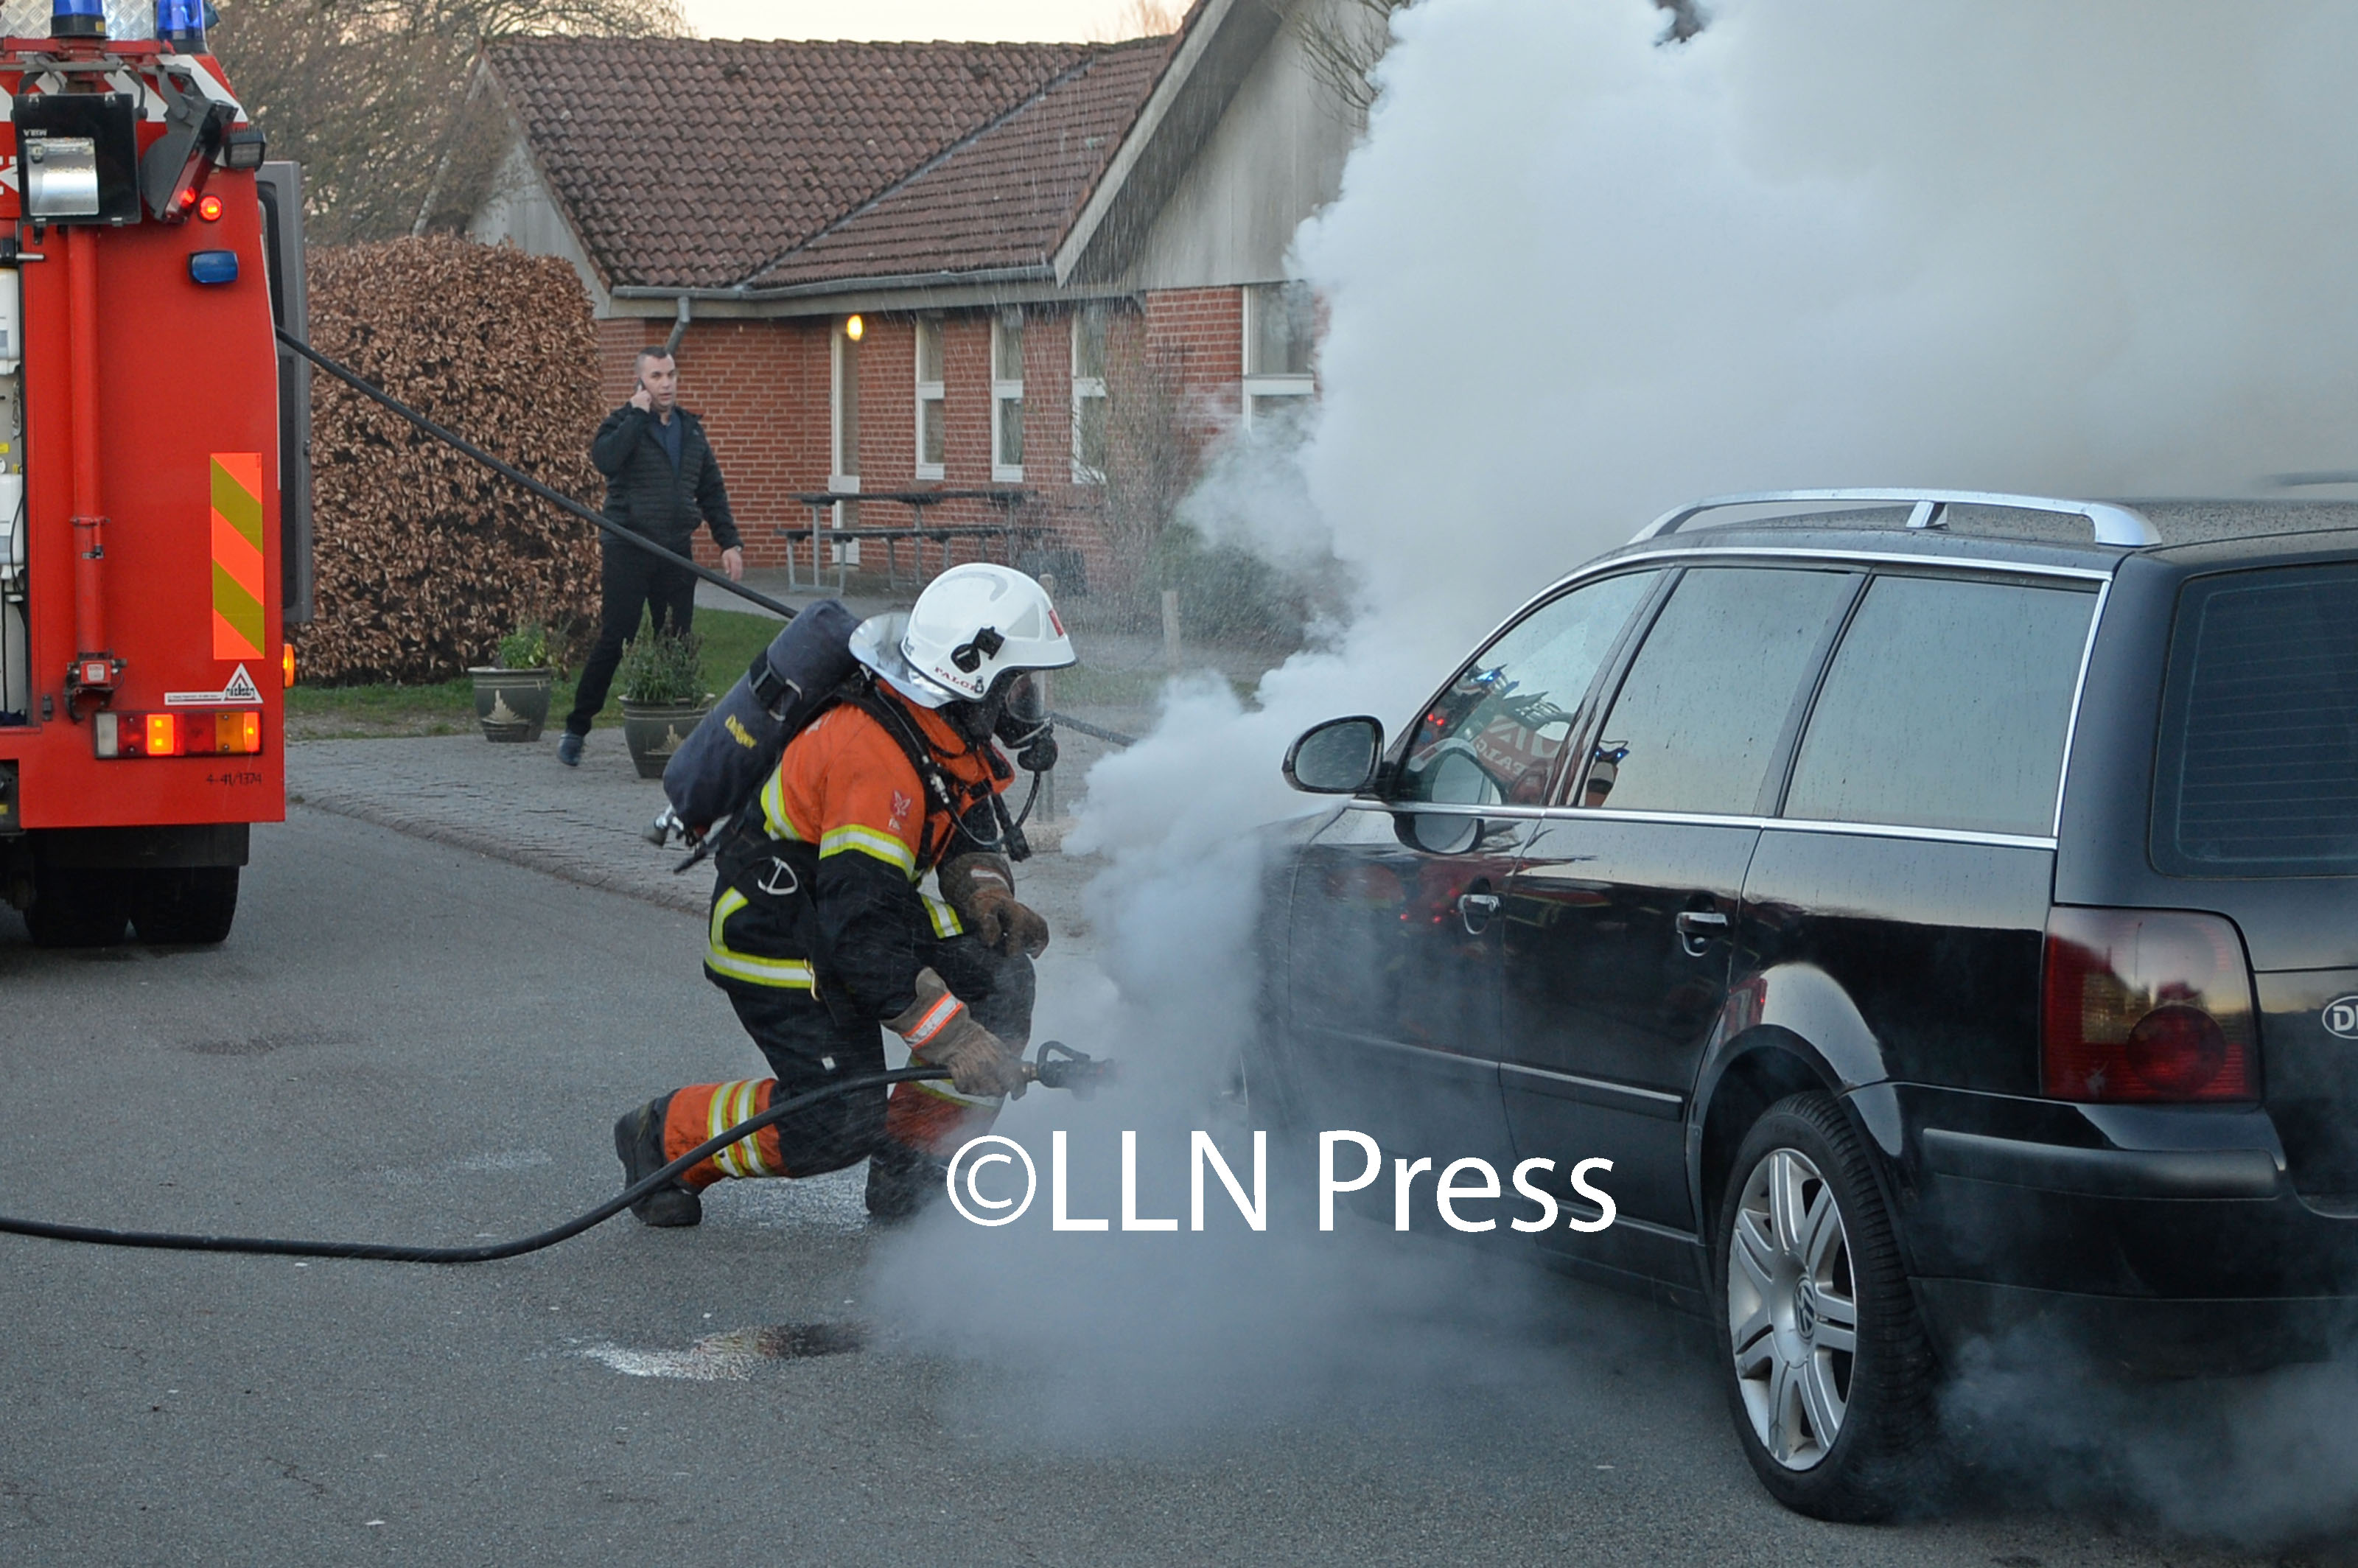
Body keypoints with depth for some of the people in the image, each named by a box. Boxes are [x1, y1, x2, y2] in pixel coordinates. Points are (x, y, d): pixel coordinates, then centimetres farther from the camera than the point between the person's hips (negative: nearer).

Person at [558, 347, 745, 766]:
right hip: (627, 552, -5)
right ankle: (575, 730, 3)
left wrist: (729, 542, 13)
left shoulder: (690, 429, 16)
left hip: (676, 555, 5)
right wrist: (638, 414, -17)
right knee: (613, 641, -6)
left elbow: (712, 491, 21)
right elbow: (606, 459, -25)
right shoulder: (623, 424, -1)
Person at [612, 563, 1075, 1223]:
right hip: (776, 937, -9)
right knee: (840, 1124, -16)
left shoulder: (949, 731, -4)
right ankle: (663, 1139, 8)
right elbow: (861, 931, -36)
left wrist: (987, 895, -13)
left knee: (997, 973, -9)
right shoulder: (876, 756, -33)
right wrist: (957, 1042, -37)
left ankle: (912, 1171, 2)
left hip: (861, 904, 9)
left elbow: (974, 837, 12)